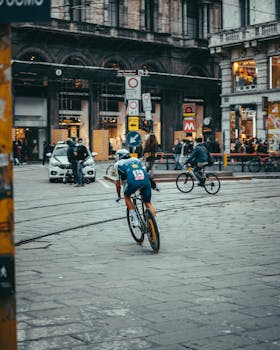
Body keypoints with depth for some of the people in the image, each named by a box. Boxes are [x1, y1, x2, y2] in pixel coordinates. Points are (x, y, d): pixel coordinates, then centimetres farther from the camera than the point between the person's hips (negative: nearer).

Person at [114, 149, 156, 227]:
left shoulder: (118, 164, 26)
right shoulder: (136, 160, 36)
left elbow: (118, 182, 28)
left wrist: (119, 196, 40)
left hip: (133, 181, -3)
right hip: (145, 180, 3)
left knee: (127, 196, 26)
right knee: (148, 203, 19)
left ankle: (134, 219, 15)